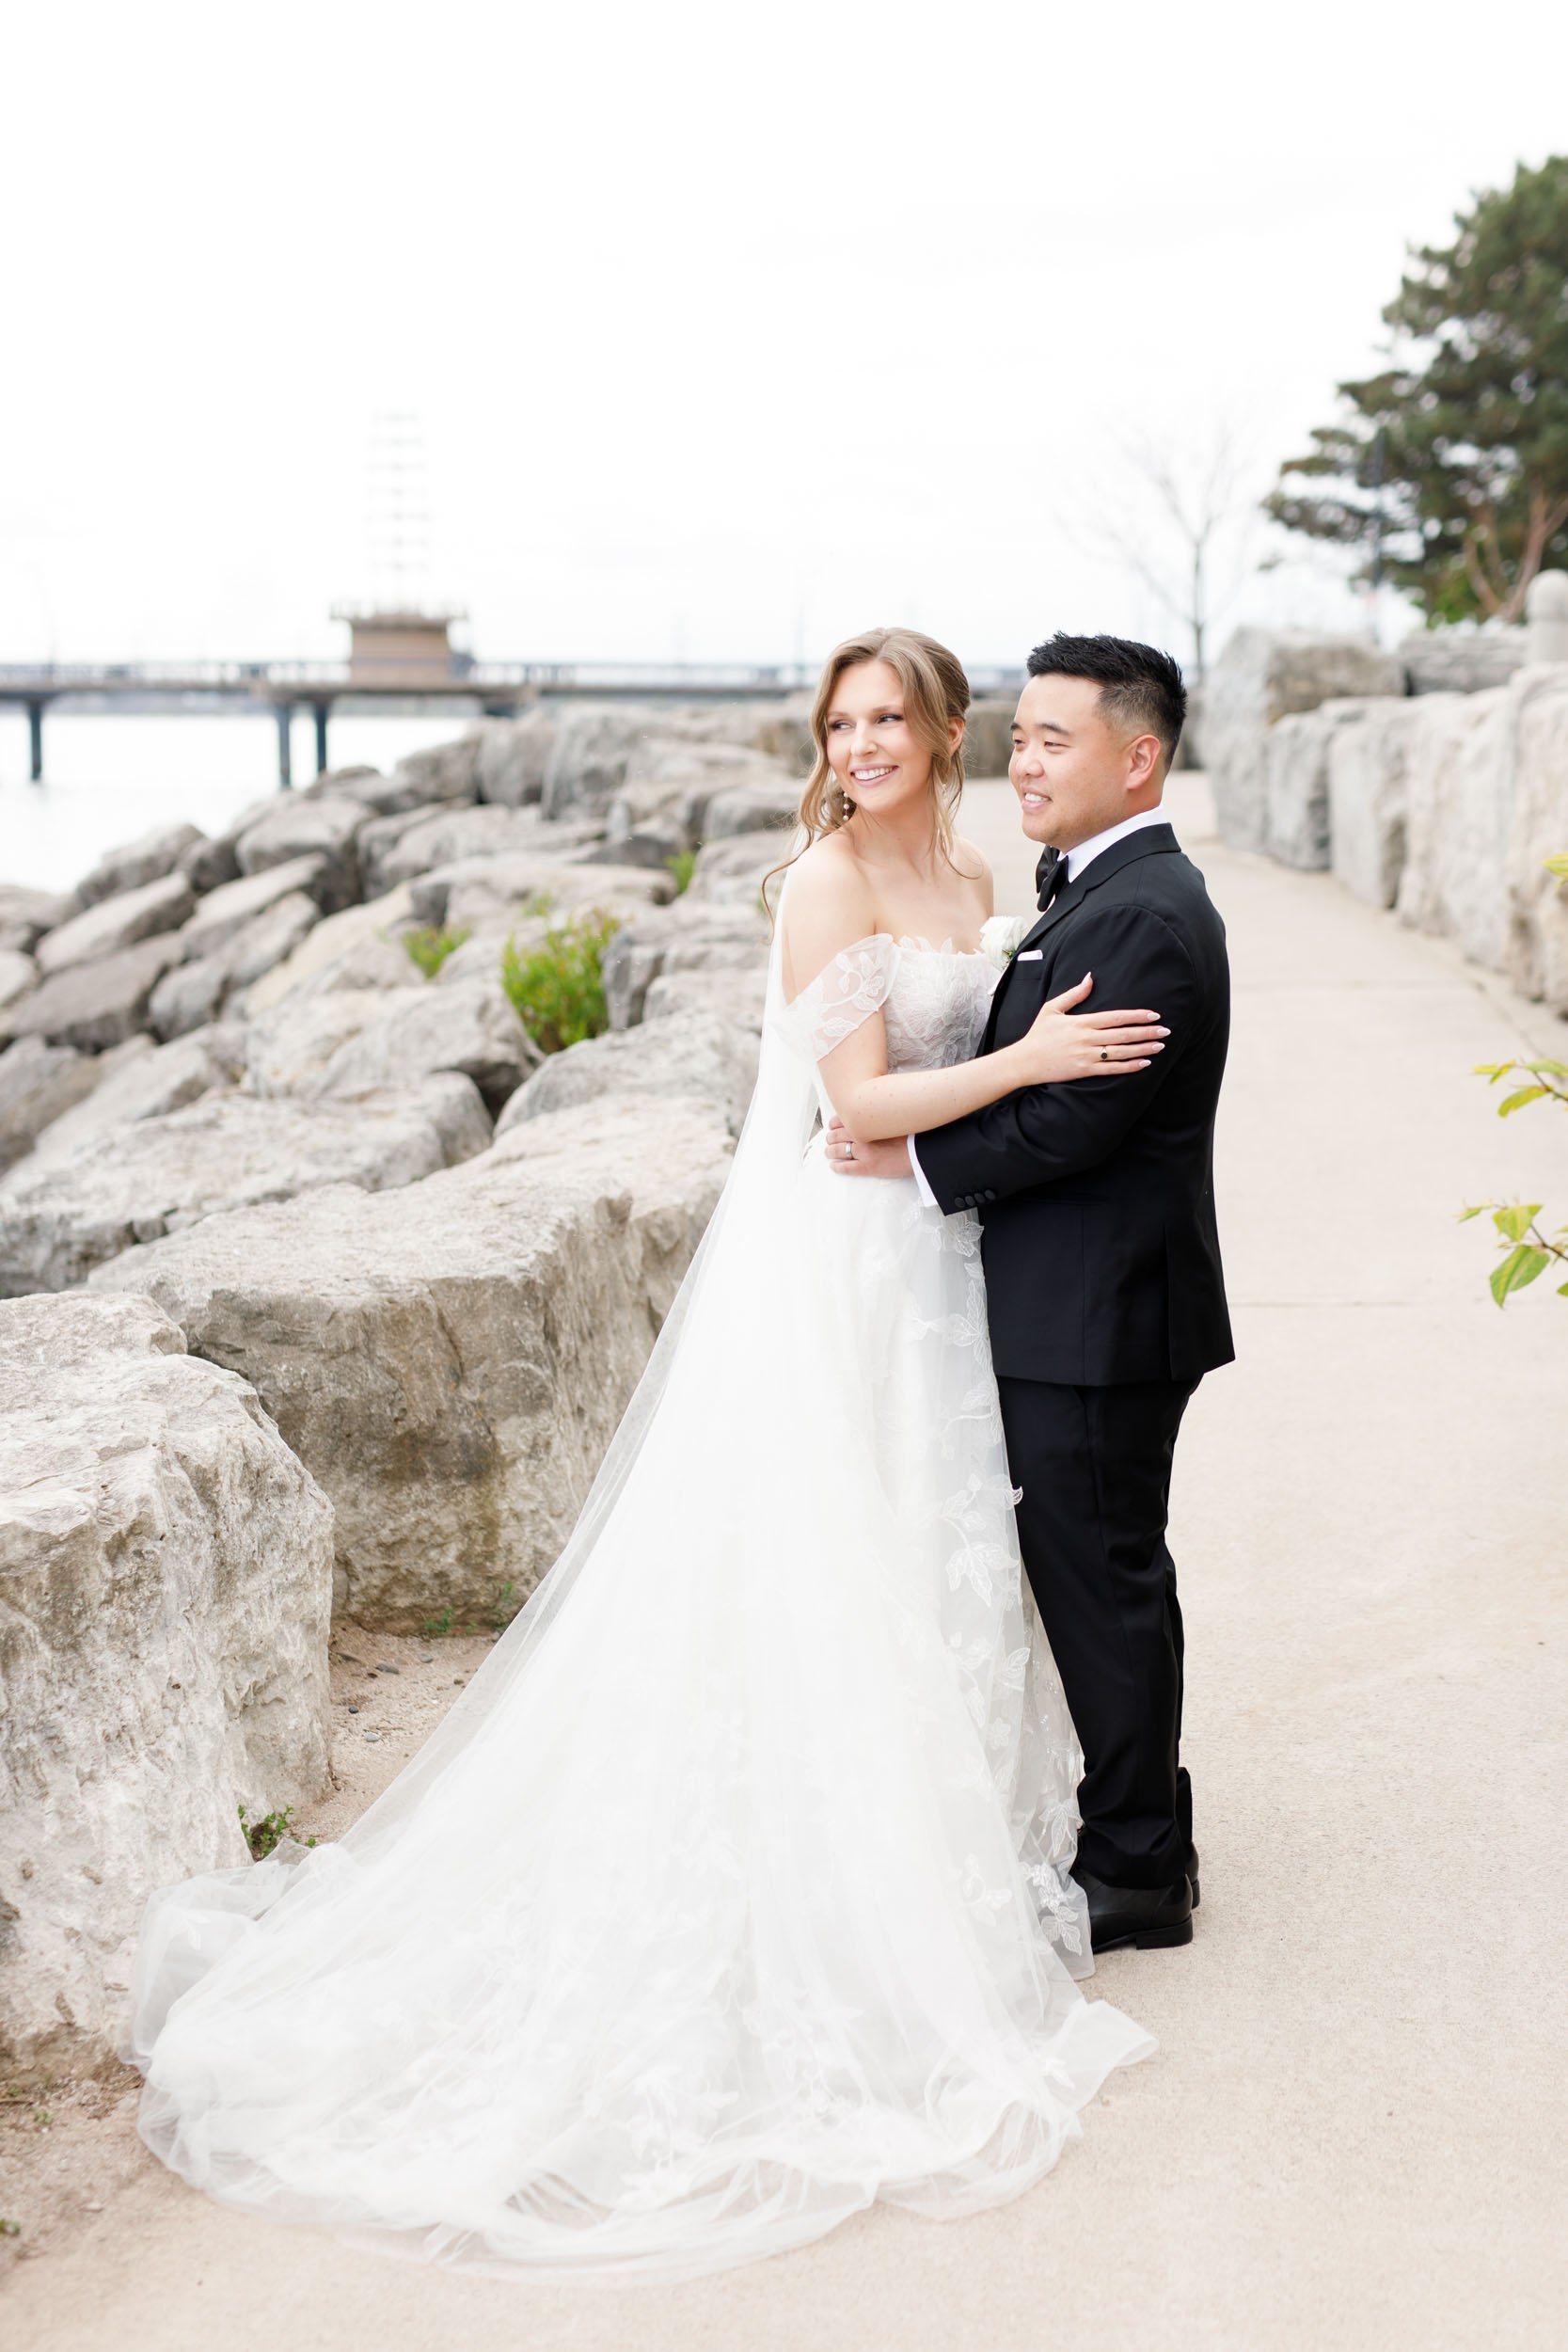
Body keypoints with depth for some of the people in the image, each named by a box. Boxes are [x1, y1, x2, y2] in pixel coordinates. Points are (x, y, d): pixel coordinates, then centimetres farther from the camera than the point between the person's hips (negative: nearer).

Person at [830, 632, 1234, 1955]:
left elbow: (1074, 1119, -23)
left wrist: (918, 1162, -13)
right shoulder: (1106, 892, 13)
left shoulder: (1147, 916, -20)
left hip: (1099, 1318, -10)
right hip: (1079, 1311, 10)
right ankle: (1144, 1839, 32)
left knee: (1103, 1584, 0)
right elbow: (1029, 1073, 14)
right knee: (1107, 1582, 19)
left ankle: (1134, 1873, 13)